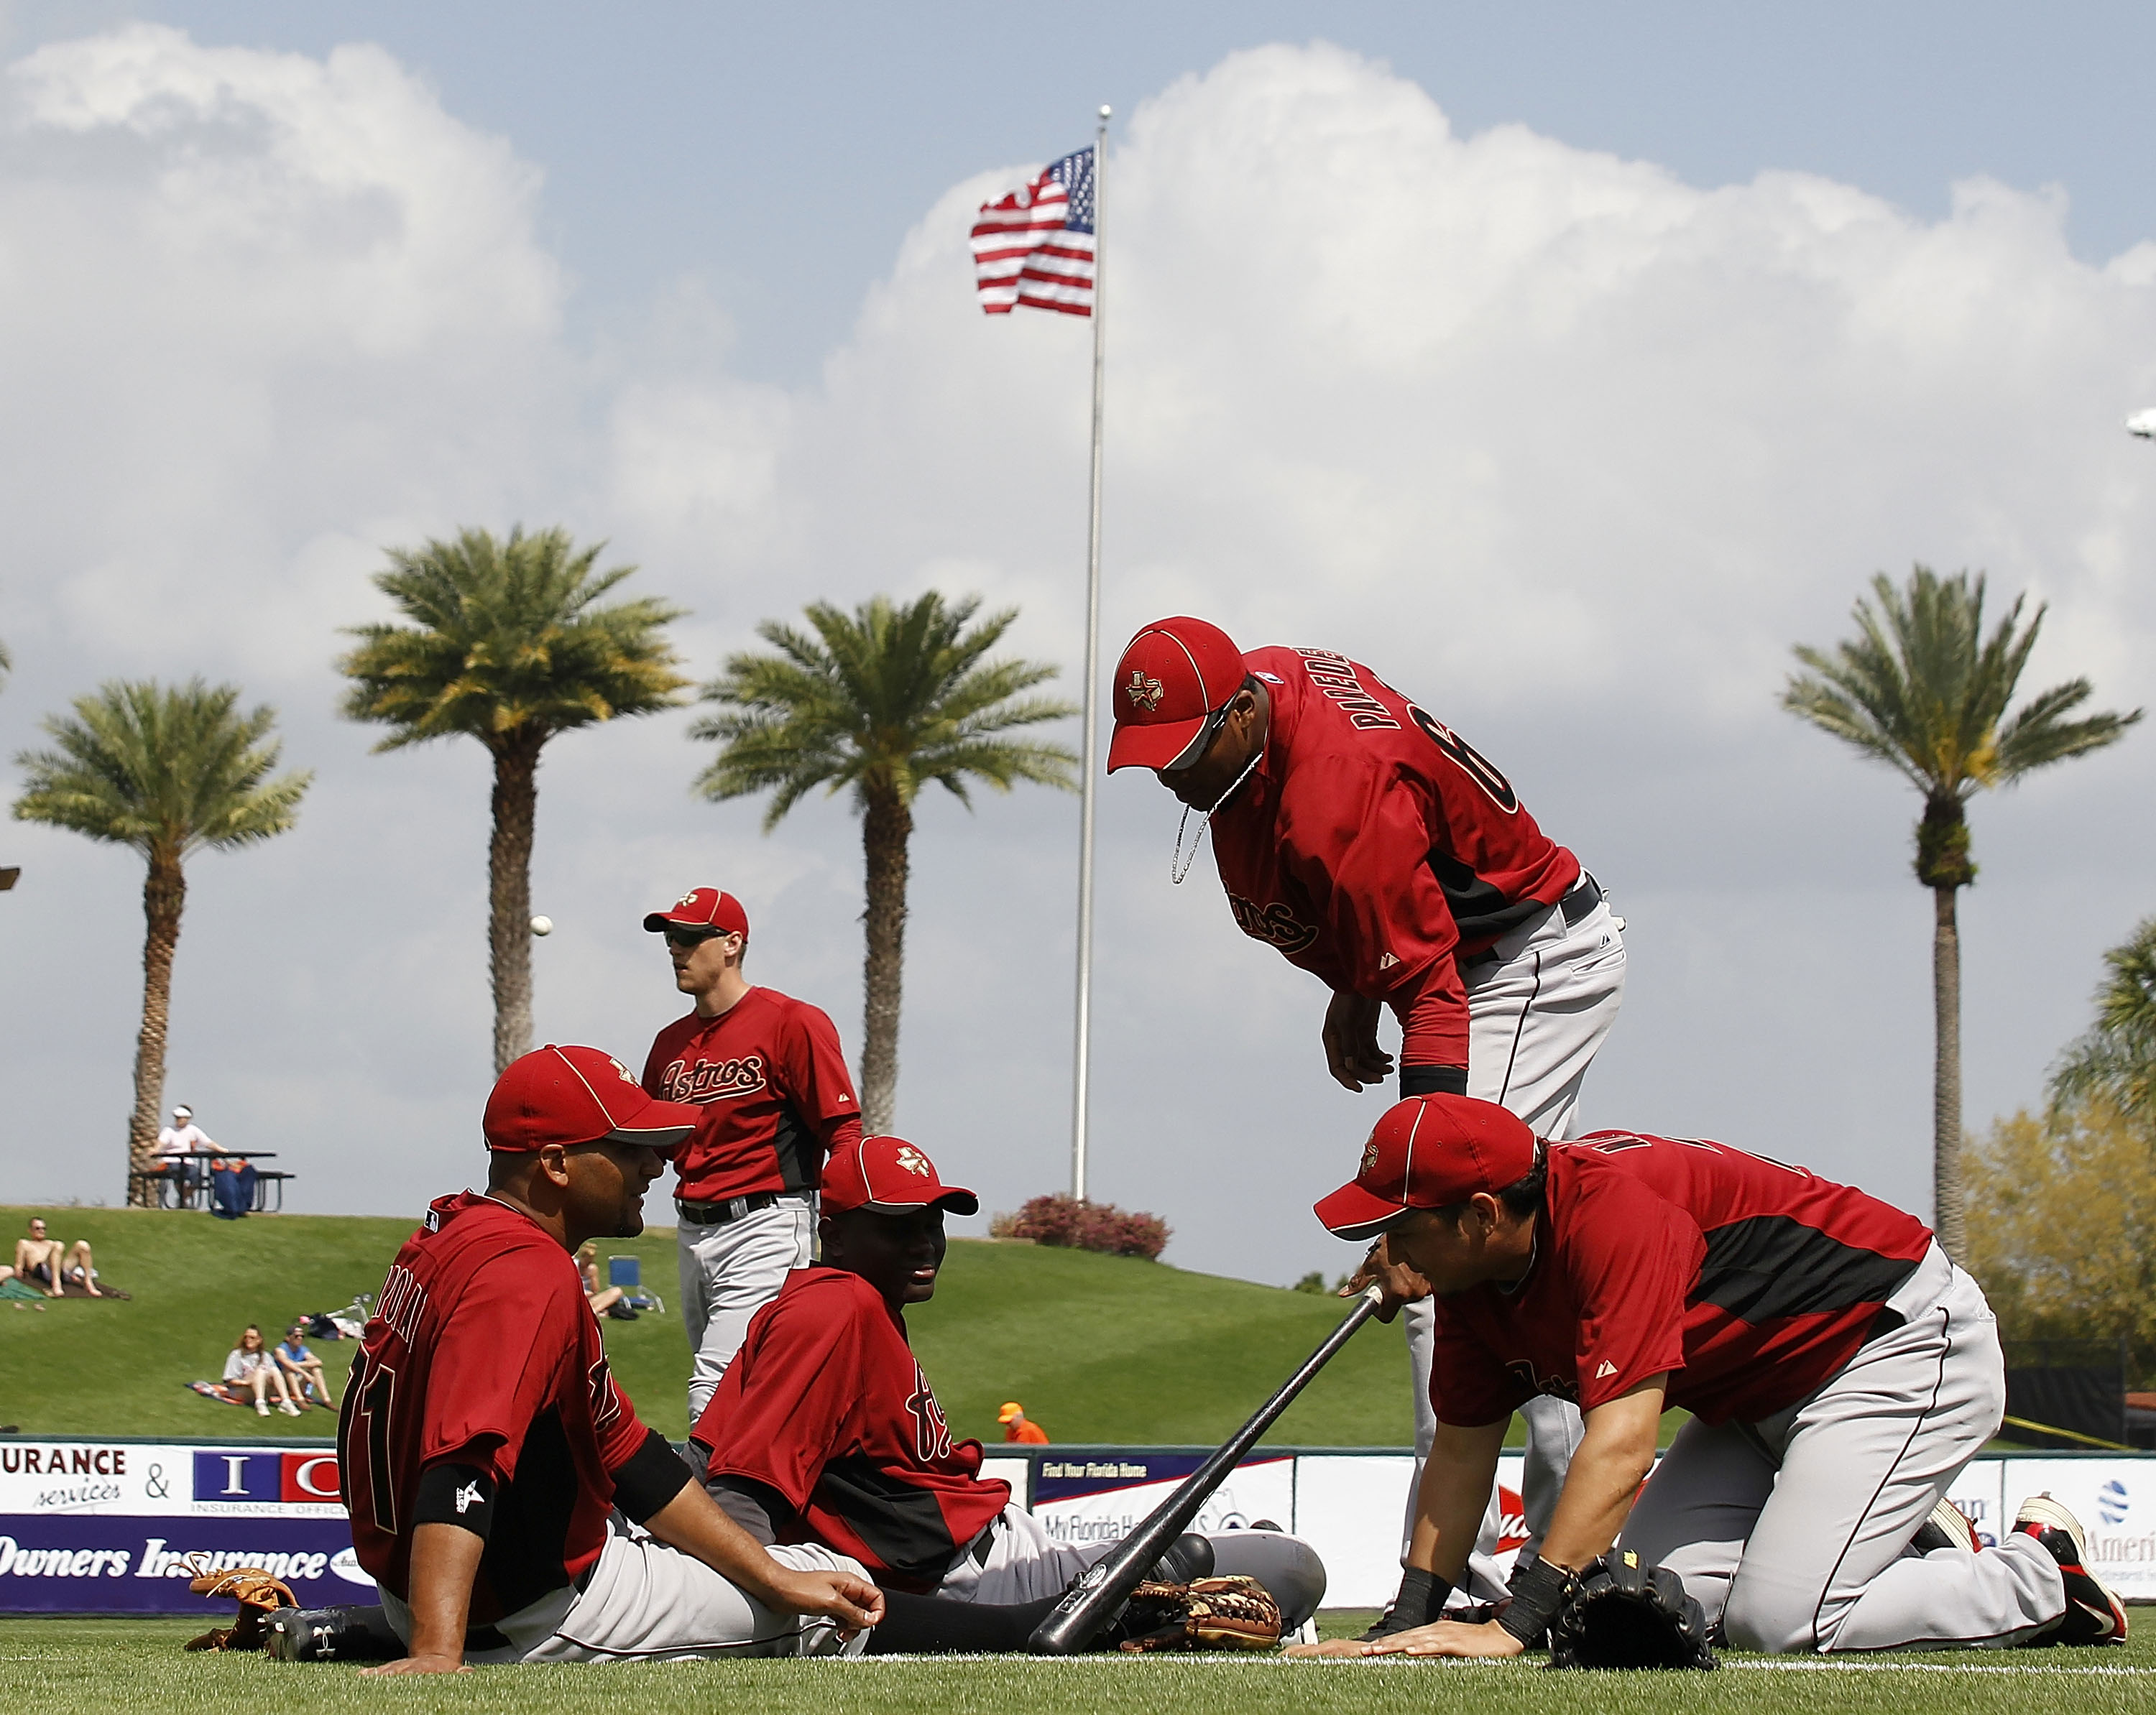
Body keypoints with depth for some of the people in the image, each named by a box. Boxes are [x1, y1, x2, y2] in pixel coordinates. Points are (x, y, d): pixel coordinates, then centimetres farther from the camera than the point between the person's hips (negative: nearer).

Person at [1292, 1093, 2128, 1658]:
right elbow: (1462, 1447, 4)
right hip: (1768, 1395, 9)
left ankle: (2044, 1578, -1)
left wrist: (1514, 1625, -43)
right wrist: (1411, 1624, -5)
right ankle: (1912, 1556, 12)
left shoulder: (1612, 1213, -33)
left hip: (1908, 1344, -9)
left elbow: (1620, 1444, -39)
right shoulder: (1474, 1267, -5)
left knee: (1783, 1621, -23)